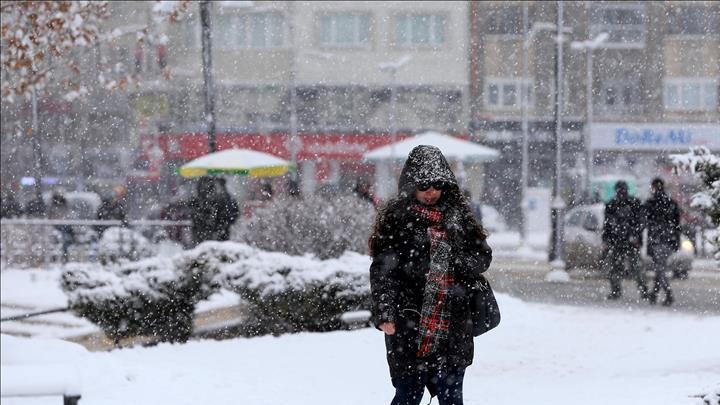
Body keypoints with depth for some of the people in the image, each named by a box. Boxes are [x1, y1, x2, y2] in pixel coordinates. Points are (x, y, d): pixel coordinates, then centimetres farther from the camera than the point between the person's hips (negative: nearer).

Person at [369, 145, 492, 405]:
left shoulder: (457, 216, 10)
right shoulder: (396, 218, -1)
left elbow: (483, 255, 13)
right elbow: (382, 270, -6)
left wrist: (460, 262, -9)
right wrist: (385, 313, -17)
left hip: (452, 324, 3)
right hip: (409, 324, -3)